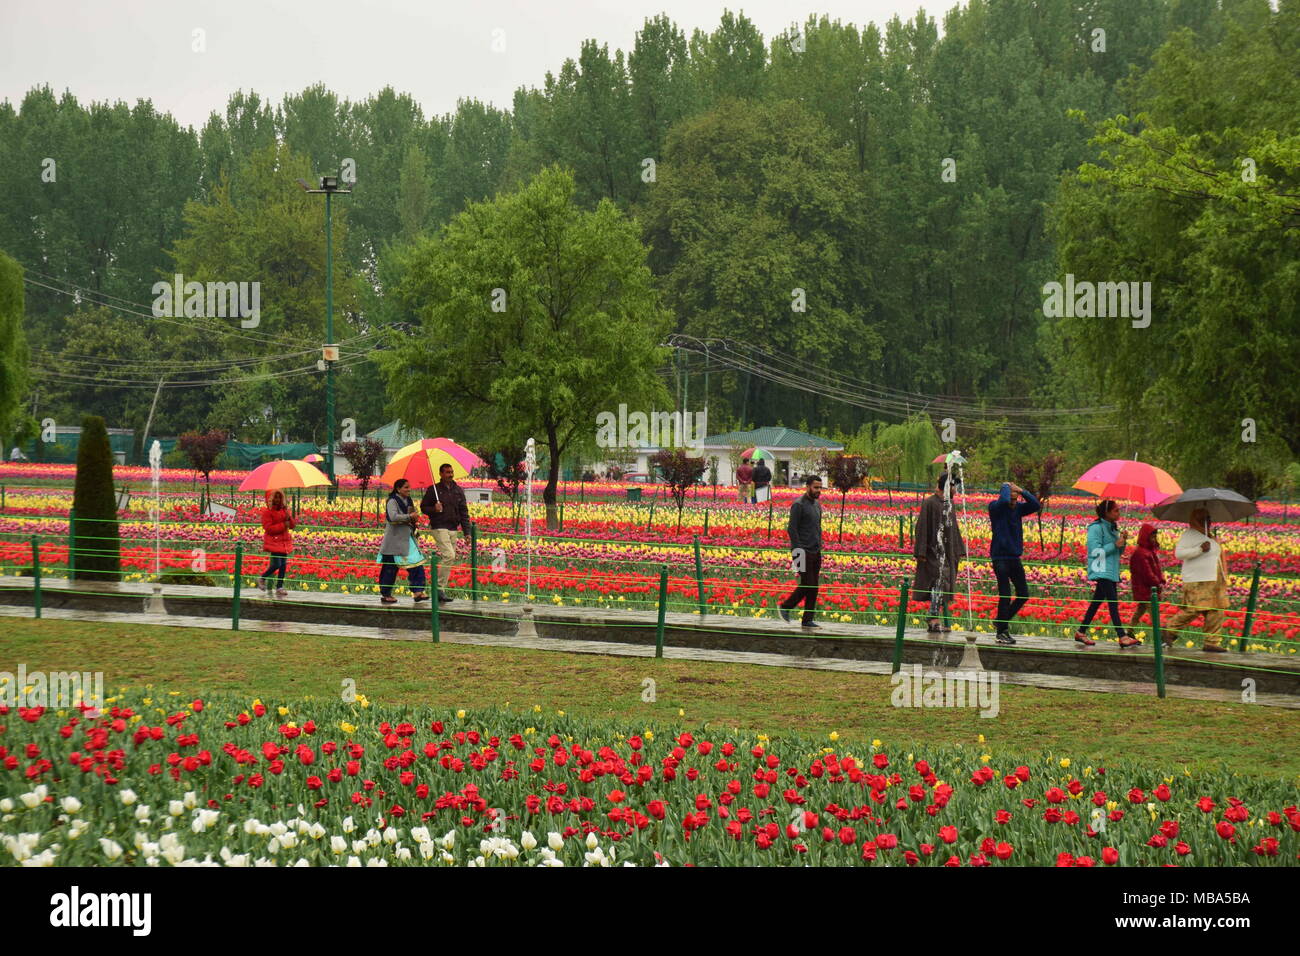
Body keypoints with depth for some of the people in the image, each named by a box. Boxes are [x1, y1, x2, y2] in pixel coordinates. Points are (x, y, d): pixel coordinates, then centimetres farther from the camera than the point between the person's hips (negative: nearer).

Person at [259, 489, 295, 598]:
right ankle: (263, 578, 12)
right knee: (276, 564, -13)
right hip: (273, 541, -6)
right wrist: (283, 525, -19)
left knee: (283, 565, 3)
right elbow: (268, 528, -15)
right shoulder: (267, 512, -7)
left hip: (284, 542, 6)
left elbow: (292, 526, 12)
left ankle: (279, 587, 8)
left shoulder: (284, 510, 12)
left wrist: (288, 517, -8)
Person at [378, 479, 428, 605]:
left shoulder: (408, 501, 15)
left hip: (407, 540, 8)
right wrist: (410, 516, -22)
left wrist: (414, 522, 9)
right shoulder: (393, 501, -10)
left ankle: (417, 592, -4)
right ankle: (385, 595, 9)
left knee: (416, 566, -3)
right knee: (390, 568, 0)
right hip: (395, 541, -8)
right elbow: (393, 517, -26)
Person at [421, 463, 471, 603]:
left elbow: (464, 512, 13)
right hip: (439, 527, -5)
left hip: (453, 529, 5)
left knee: (449, 558, 3)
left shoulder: (458, 491, 12)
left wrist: (467, 532, 7)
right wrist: (434, 509, -15)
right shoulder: (433, 490, 1)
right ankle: (440, 588, -14)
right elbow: (423, 507, 6)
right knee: (449, 556, -18)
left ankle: (441, 588, 10)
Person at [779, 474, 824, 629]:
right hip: (803, 552, -8)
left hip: (816, 552, 8)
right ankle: (785, 607, 7)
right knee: (807, 584, -11)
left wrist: (819, 547, 16)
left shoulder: (817, 505, 15)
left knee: (814, 587, 5)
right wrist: (798, 551, -19)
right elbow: (792, 529, -15)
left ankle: (808, 620, 9)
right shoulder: (799, 505, -11)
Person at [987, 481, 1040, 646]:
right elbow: (1004, 500, -29)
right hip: (1000, 557, -6)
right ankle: (1002, 632, 3)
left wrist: (1021, 491, -9)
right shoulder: (995, 507, -8)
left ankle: (1003, 621, 22)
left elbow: (1036, 506, -4)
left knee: (1024, 595, 7)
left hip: (1014, 557, 6)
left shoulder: (1018, 508, 8)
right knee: (1005, 595, -5)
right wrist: (1006, 486, -11)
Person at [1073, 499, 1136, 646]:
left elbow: (1119, 552, 20)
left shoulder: (1113, 528, 15)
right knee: (1113, 603, -13)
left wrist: (1123, 542, 1)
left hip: (1111, 572, 9)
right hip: (1101, 572, -9)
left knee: (1096, 602, 12)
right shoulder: (1096, 528, -11)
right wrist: (1115, 545, -18)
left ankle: (1081, 633, 19)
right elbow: (1095, 551, -17)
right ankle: (1122, 637, -17)